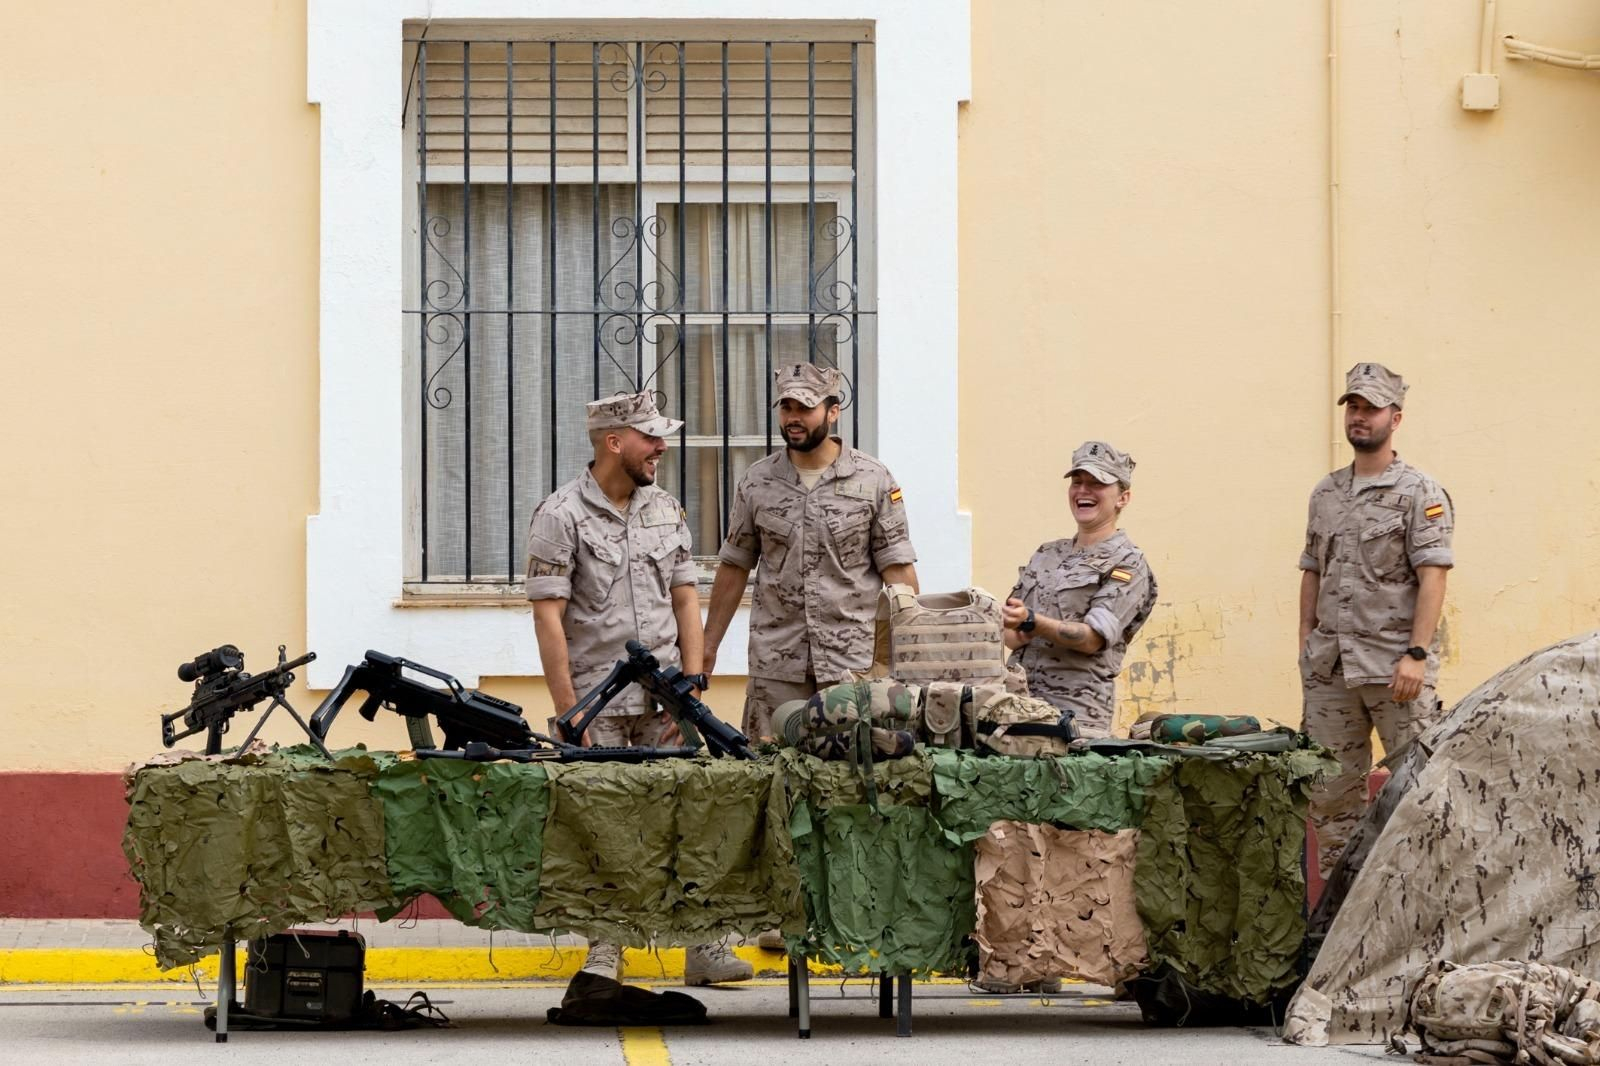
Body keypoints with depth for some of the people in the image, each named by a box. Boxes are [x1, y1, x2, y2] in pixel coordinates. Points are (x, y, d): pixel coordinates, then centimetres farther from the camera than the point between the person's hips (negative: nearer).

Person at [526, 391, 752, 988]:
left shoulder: (666, 511, 11)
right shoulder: (561, 515, -5)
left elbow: (686, 603, 13)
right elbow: (548, 618, -8)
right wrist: (568, 711, -12)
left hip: (663, 702, 4)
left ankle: (703, 946, 1)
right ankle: (605, 951, 9)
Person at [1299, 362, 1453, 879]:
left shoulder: (1420, 493, -4)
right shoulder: (1325, 493, 15)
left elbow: (1432, 578, -11)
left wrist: (1417, 655, -18)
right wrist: (1305, 645, 10)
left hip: (1394, 662, -6)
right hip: (1331, 663, 6)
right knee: (1334, 787, 9)